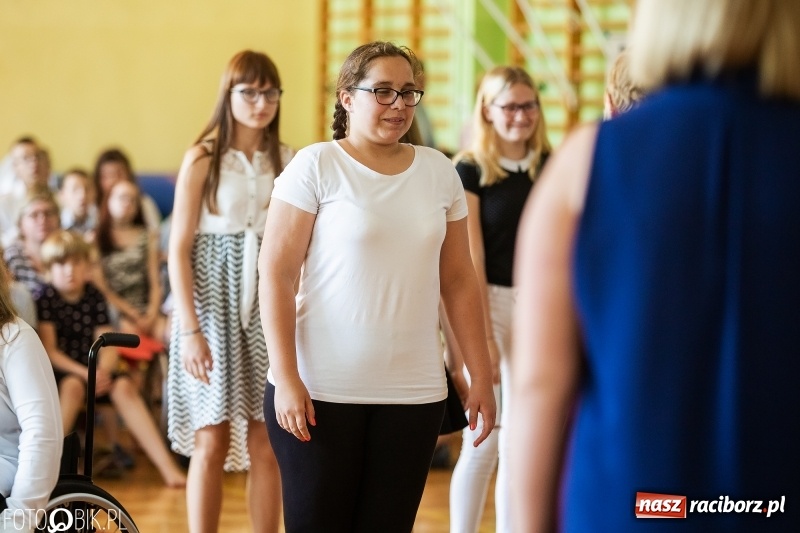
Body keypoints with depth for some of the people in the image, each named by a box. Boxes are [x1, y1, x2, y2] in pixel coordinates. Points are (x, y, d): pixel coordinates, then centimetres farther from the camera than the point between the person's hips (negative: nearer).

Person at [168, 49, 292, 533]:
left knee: (266, 443, 4)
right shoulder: (204, 158, -2)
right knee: (212, 441, 0)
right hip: (216, 306, -3)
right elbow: (179, 249, -5)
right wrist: (190, 329, -13)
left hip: (269, 309, 3)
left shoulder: (288, 161, 7)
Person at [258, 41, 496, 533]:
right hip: (321, 391, -3)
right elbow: (276, 273, -6)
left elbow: (458, 281, 13)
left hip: (414, 394, 3)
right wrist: (287, 379, -13)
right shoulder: (317, 166, -3)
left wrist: (482, 376, 9)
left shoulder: (439, 172, 9)